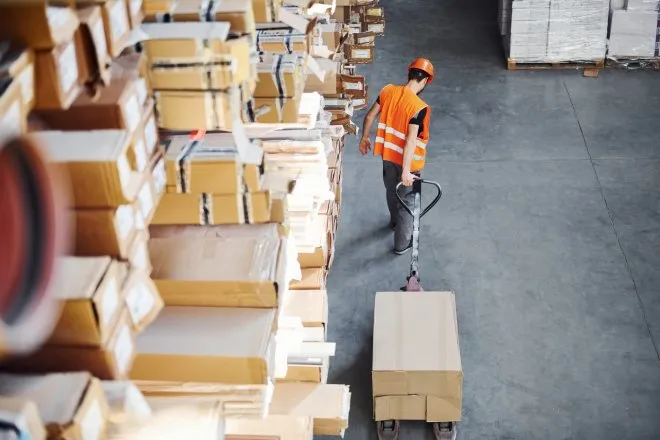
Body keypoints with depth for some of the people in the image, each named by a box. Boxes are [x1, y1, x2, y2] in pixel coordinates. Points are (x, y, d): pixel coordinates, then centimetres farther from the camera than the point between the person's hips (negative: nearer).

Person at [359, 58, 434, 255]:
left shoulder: (388, 90, -10)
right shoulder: (420, 107, -28)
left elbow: (370, 116, 1)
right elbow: (411, 140, -32)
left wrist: (365, 138, 17)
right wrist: (406, 170, -30)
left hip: (388, 154, 6)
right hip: (407, 160, -6)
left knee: (392, 191, 31)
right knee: (407, 200, 14)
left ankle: (395, 220, 59)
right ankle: (402, 244, 27)